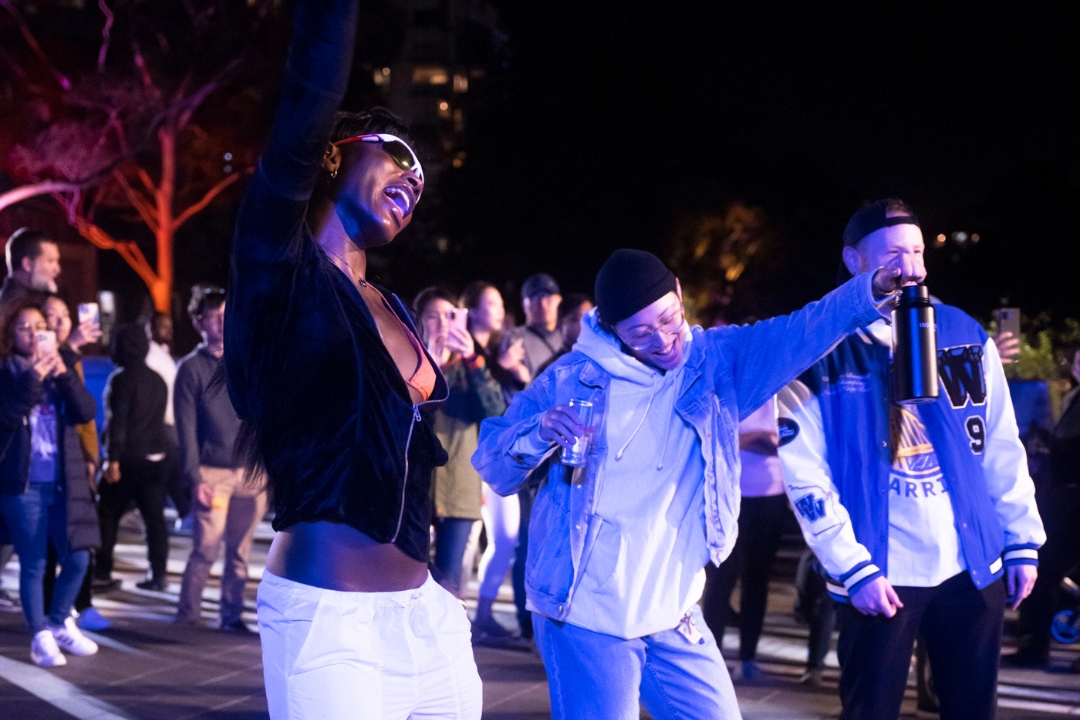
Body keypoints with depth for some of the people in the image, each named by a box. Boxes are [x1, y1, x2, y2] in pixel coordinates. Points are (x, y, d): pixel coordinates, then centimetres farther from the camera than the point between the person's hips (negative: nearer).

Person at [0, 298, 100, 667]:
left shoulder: (61, 366, 8)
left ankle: (60, 623, 27)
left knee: (77, 557, 6)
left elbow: (87, 412, -4)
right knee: (33, 563, 2)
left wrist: (62, 374, -16)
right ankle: (41, 637, 13)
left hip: (64, 481, 4)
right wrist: (33, 379, -24)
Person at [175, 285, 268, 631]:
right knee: (206, 548, -7)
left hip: (252, 470, 3)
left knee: (239, 551, 6)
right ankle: (186, 617, 5)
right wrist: (195, 478, -11)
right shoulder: (191, 368, 0)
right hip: (214, 472, -3)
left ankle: (232, 616, 15)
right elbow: (187, 429, -4)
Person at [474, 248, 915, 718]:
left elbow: (802, 331, -13)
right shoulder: (571, 379, -4)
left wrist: (874, 289, -32)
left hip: (674, 618, 3)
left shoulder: (715, 362, 1)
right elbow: (493, 469, 1)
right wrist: (538, 433, -21)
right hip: (584, 620, -3)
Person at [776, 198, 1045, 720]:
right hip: (880, 576, -3)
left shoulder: (964, 335, 5)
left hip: (974, 565, 3)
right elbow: (805, 474, -9)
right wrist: (853, 567, -14)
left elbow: (1000, 448, 10)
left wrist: (1022, 541, 6)